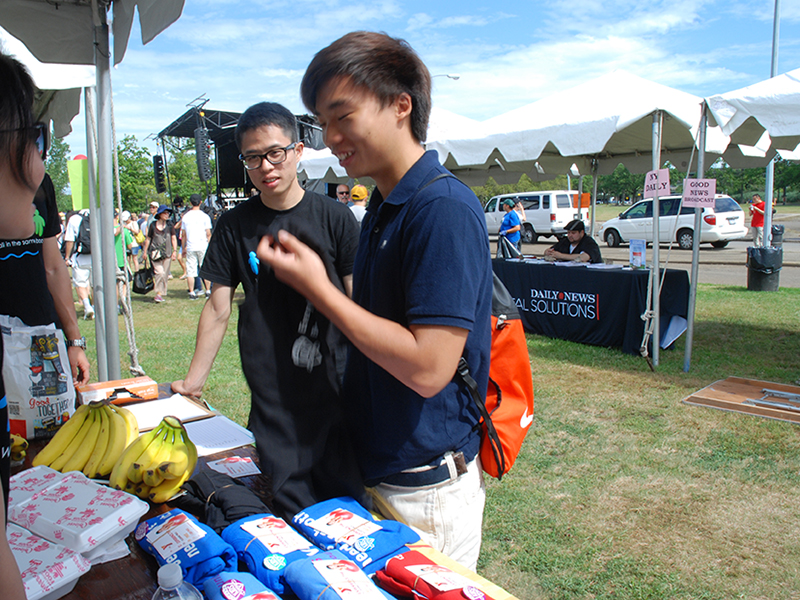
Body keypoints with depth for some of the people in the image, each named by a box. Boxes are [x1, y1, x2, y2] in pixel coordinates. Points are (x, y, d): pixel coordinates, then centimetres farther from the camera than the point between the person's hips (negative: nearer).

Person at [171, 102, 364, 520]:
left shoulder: (334, 217, 0)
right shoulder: (234, 226, 5)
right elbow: (218, 310, 8)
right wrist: (193, 380, 7)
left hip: (336, 387, -1)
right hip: (272, 395, 1)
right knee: (289, 511, 6)